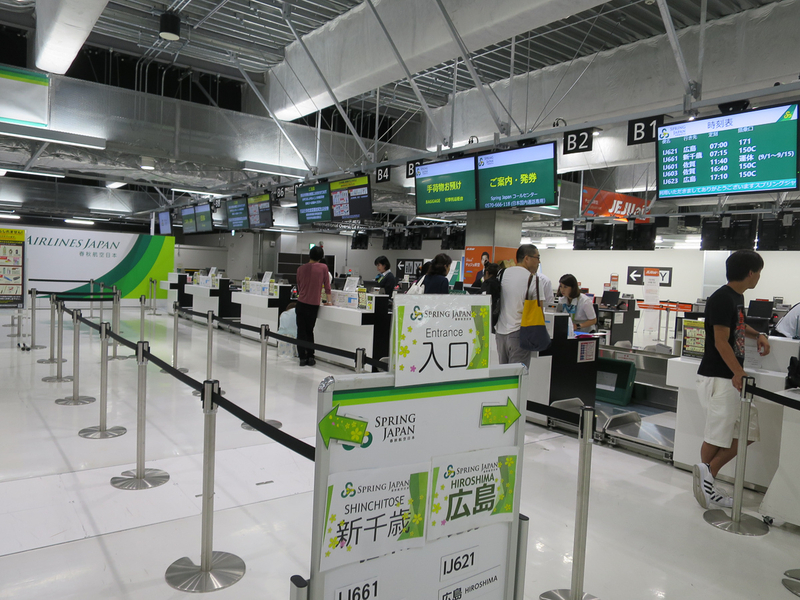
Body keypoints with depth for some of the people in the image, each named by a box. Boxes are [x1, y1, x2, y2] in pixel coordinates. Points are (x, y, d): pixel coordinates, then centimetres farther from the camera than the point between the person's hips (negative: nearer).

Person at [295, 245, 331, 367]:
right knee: (309, 331, 12)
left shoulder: (301, 269, 4)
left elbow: (298, 288, 13)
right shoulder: (323, 268, -3)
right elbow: (327, 285, 4)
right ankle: (310, 357, 9)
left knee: (301, 331, 6)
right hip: (314, 305, -1)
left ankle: (302, 357, 3)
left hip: (301, 303, 1)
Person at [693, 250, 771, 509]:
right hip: (717, 378, -10)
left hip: (732, 378, 10)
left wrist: (758, 335, 16)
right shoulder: (722, 298, -16)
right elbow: (721, 342, -20)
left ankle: (707, 477, 12)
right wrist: (740, 373, -27)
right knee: (718, 434, -1)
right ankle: (707, 474, 13)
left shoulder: (738, 297, 13)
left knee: (749, 429, 11)